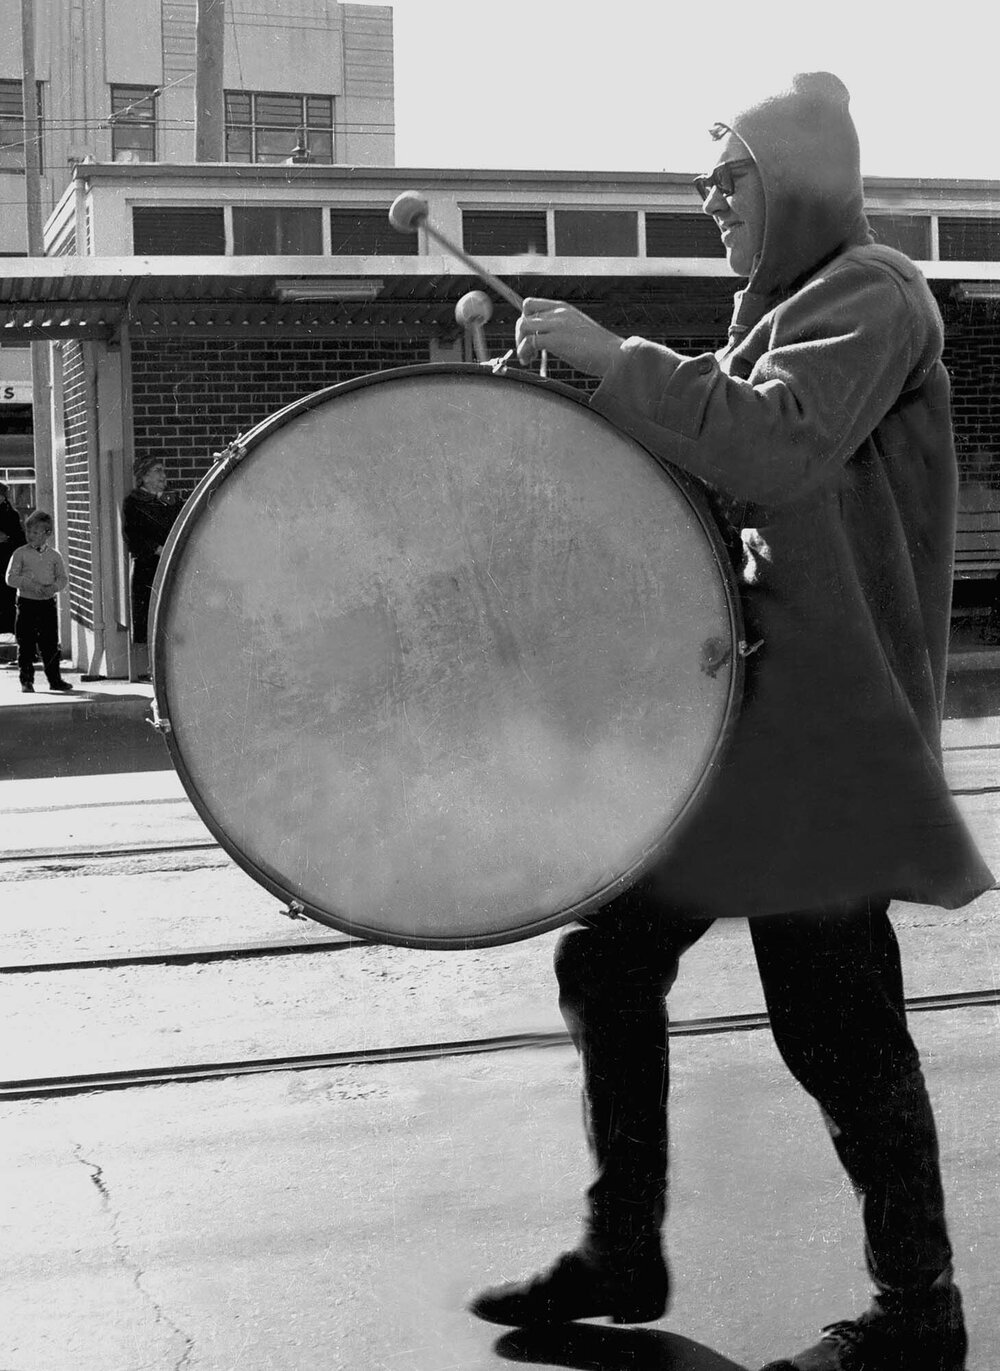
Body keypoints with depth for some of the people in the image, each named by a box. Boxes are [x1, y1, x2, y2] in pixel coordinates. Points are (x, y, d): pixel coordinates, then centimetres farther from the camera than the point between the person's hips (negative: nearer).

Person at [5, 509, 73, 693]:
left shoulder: (54, 555, 6)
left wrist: (54, 587, -15)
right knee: (26, 644, 0)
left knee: (50, 644, 4)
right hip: (26, 602, -2)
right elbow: (11, 577, -6)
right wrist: (30, 585, -19)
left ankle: (55, 679, 13)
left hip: (48, 603, 2)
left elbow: (63, 578, 6)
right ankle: (26, 681, 7)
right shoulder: (20, 553, -1)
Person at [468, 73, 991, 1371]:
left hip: (815, 724, -9)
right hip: (719, 703, 9)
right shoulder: (774, 312, 19)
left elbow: (775, 444, -26)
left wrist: (614, 358, -21)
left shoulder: (872, 297, -8)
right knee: (606, 961, 10)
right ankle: (622, 1252, 23)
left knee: (834, 1022, -4)